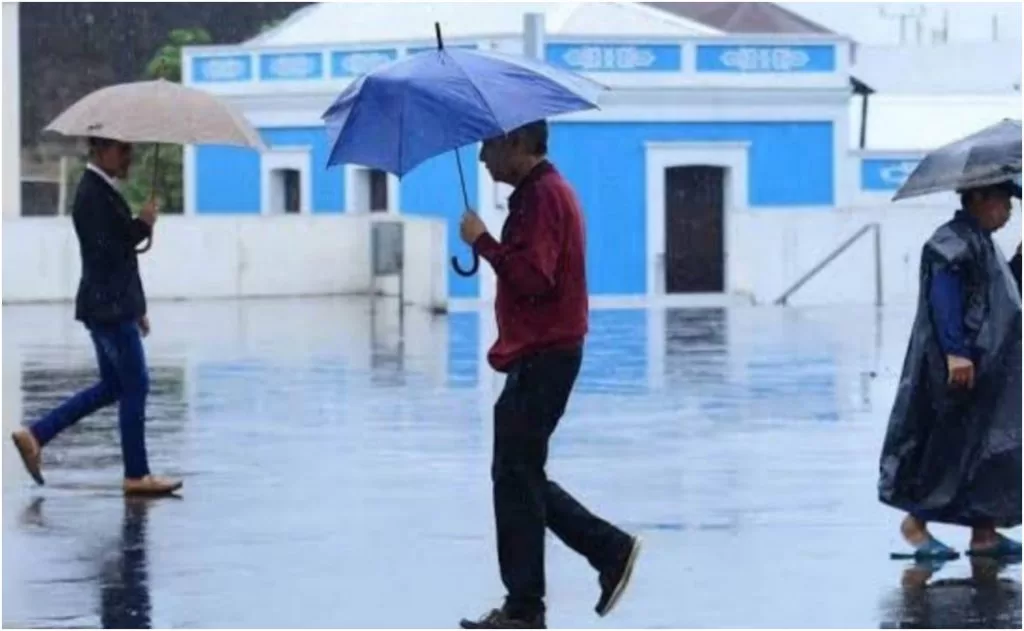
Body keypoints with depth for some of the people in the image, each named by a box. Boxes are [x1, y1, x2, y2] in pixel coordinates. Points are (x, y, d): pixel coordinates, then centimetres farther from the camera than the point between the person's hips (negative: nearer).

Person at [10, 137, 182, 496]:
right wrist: (142, 226, -17)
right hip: (109, 308, -10)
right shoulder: (93, 195, -16)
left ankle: (36, 436, 16)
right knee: (135, 386, -4)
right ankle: (137, 476, 2)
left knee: (112, 386, 15)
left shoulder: (102, 191, 15)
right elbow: (104, 252, -23)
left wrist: (136, 308, 24)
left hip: (112, 306, 10)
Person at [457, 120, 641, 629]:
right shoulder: (544, 190, 18)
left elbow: (532, 276, -27)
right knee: (520, 477, 14)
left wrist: (483, 242, -18)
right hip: (542, 353, 11)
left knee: (516, 479, -5)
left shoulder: (541, 196, -16)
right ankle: (610, 550, 13)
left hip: (542, 358, -11)